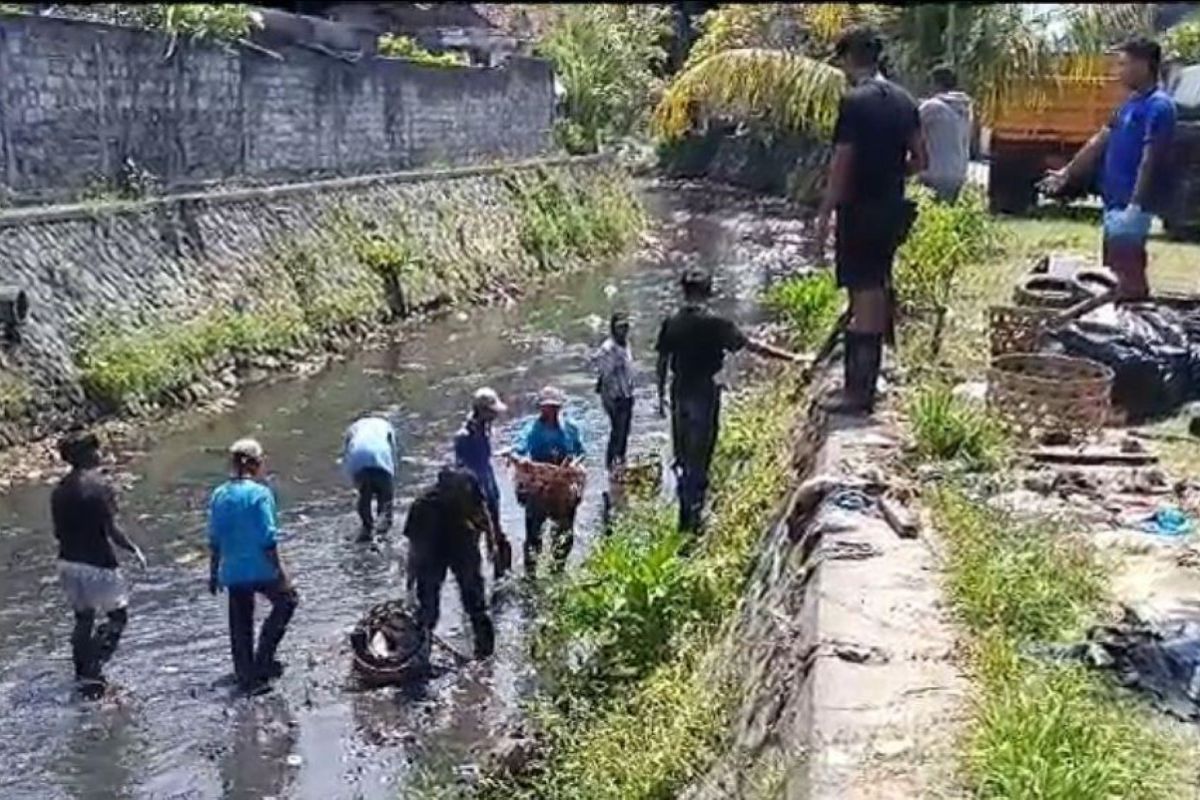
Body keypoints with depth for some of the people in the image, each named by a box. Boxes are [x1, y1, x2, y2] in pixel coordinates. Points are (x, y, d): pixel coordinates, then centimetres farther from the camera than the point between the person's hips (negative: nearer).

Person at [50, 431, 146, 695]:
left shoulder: (59, 490, 5)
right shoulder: (98, 485, -16)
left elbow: (58, 531, 9)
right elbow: (112, 529, -18)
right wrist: (134, 550, -6)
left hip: (67, 562, 7)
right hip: (97, 564, -7)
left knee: (83, 618, 21)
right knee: (117, 616, 7)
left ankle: (82, 674, 26)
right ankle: (92, 671, -3)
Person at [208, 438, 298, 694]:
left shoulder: (219, 495, 3)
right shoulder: (260, 494, -15)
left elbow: (215, 540, 9)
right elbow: (267, 539, -16)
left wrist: (214, 573, 18)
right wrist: (280, 571, -9)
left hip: (232, 571, 5)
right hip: (260, 569, -5)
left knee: (240, 624, 14)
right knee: (287, 600, 18)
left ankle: (247, 676, 21)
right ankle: (263, 658, 12)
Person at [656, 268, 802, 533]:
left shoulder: (671, 323, -1)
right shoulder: (715, 324, -12)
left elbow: (662, 362, 4)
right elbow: (752, 346, -13)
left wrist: (661, 395, 15)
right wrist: (791, 357, -9)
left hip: (680, 392, 4)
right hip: (704, 392, -4)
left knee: (682, 456, 15)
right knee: (699, 456, 3)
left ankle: (685, 516, 22)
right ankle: (693, 515, 5)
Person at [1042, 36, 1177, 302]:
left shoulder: (1159, 106, -15)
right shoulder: (1131, 103, 14)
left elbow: (1150, 160, -21)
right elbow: (1100, 142, 20)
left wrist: (1135, 206, -25)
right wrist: (1067, 173, 23)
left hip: (1131, 204, -9)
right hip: (1116, 200, 9)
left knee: (1129, 272, -6)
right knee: (1118, 267, 15)